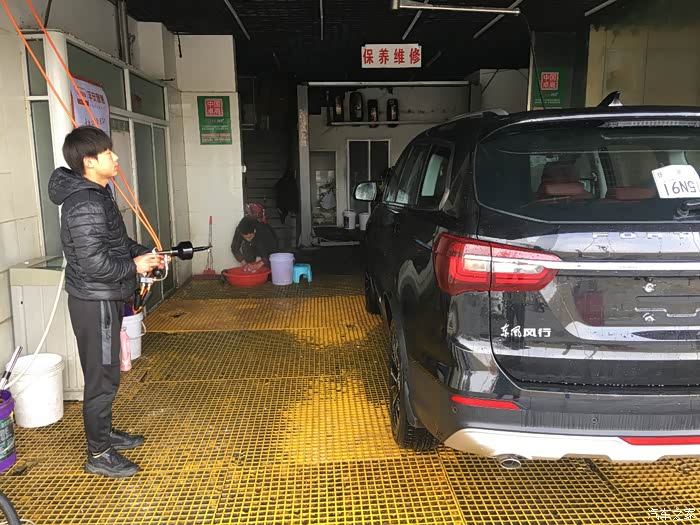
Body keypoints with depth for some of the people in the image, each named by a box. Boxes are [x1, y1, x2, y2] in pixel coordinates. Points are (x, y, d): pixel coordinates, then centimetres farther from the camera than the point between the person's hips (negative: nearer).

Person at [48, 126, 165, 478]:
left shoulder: (97, 194, 10)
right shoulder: (85, 205, -23)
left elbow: (115, 240, 20)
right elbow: (94, 263, -27)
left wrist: (142, 253, 5)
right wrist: (135, 266, -13)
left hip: (104, 298, 10)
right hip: (95, 302, -10)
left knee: (105, 372, 21)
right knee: (102, 377, 1)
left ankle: (104, 433, 38)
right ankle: (98, 455, 16)